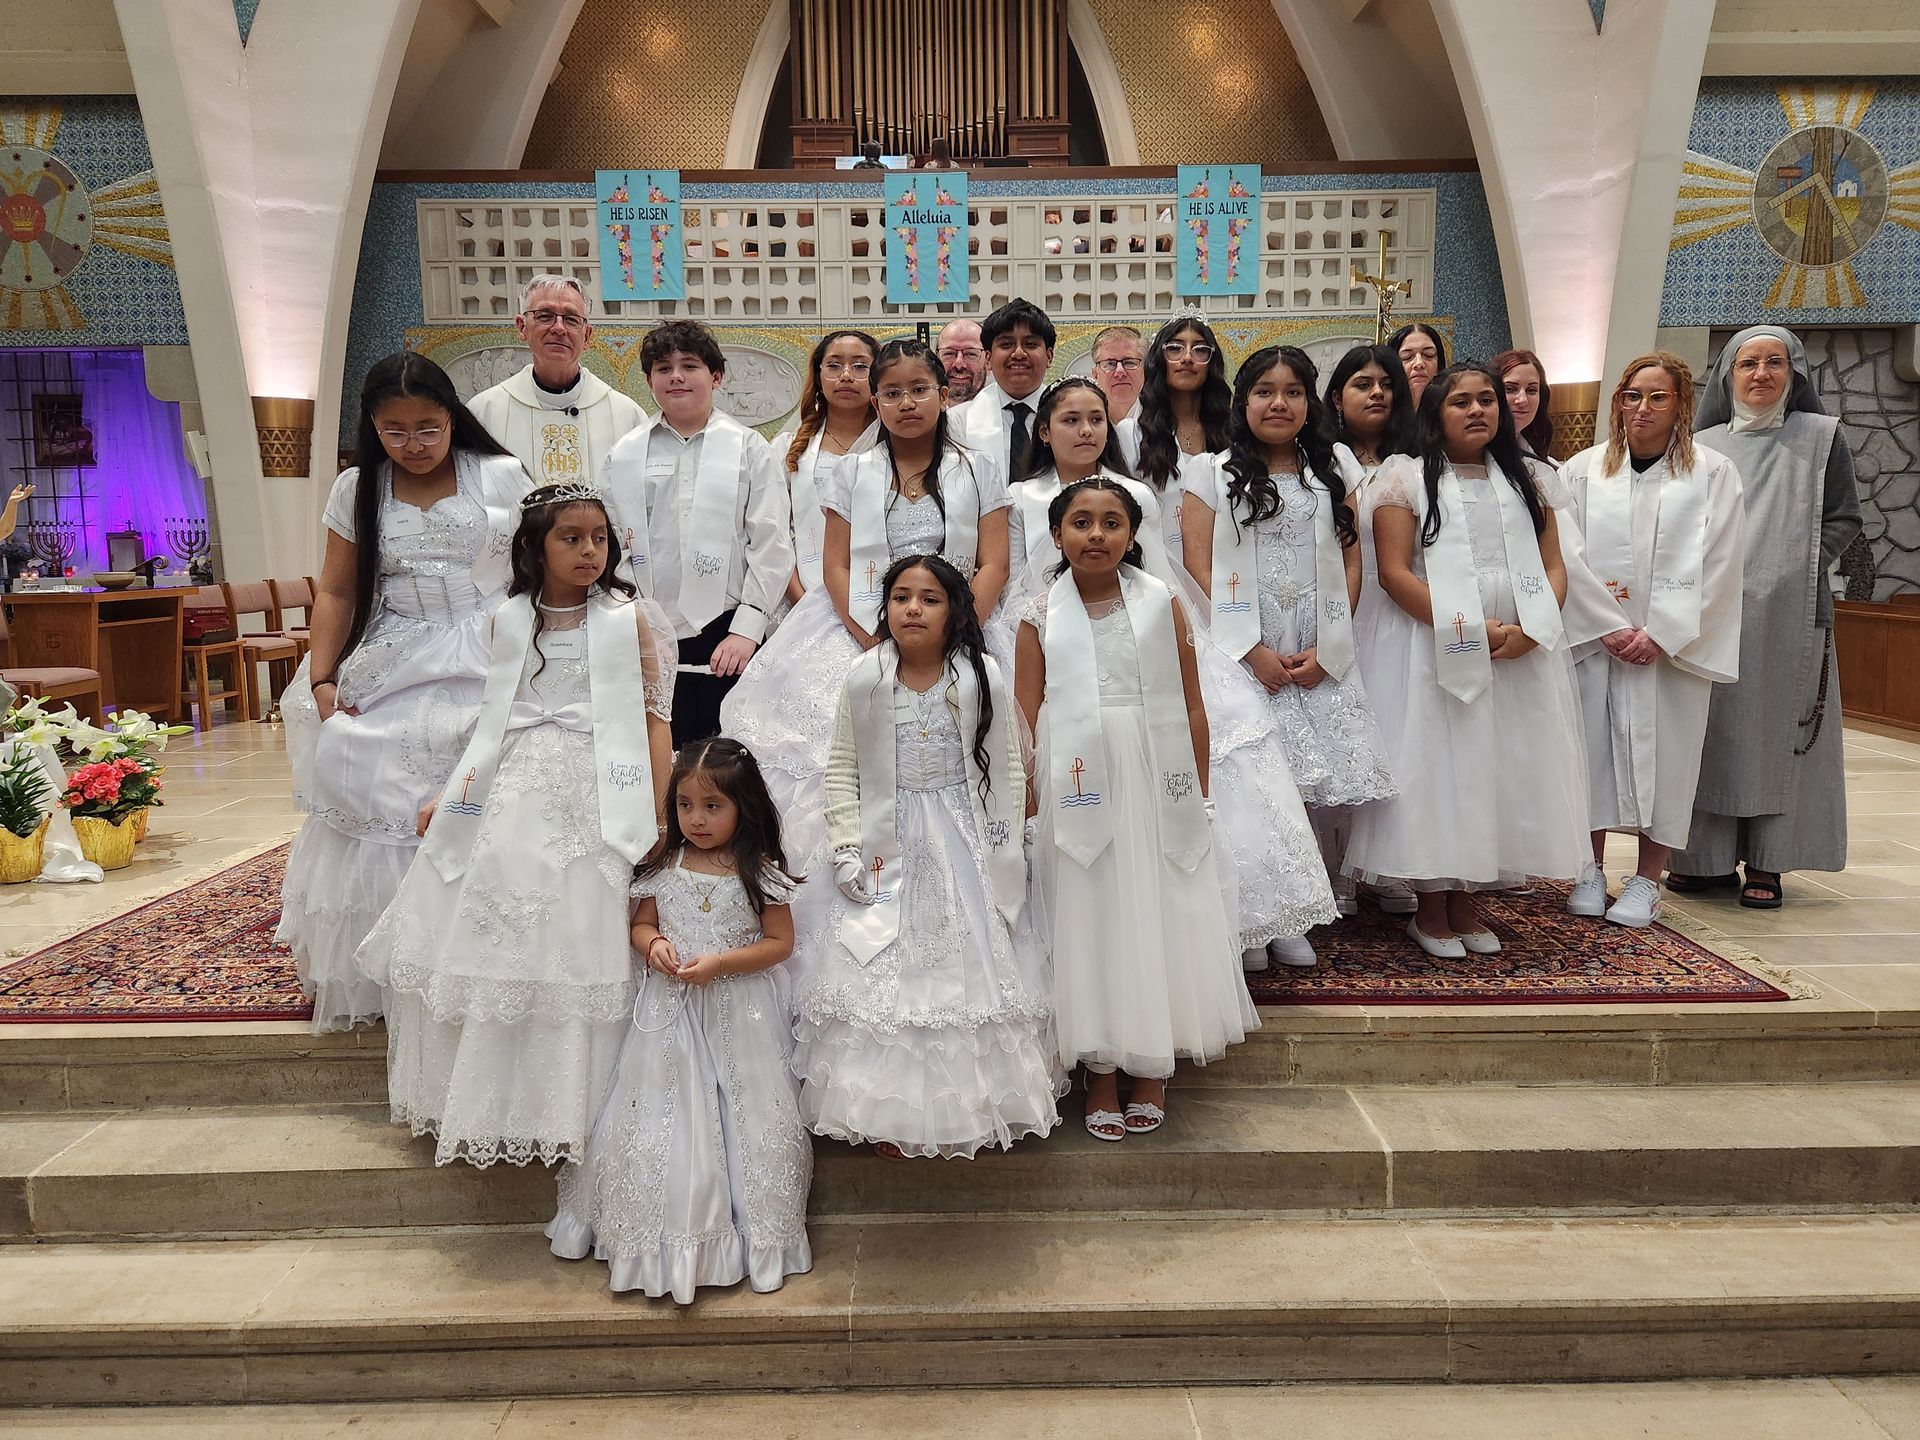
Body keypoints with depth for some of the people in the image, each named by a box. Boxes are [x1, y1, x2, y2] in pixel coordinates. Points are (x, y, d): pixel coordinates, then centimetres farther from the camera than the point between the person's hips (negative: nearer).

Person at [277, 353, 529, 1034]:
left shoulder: (501, 476, 0)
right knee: (383, 819, -1)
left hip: (492, 671, -2)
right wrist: (322, 679, -3)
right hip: (392, 677, 3)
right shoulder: (356, 490, 7)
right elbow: (337, 593, 8)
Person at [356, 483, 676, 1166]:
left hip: (591, 804, -3)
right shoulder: (509, 621, 9)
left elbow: (655, 720, -2)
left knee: (575, 947, -2)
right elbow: (495, 721, 17)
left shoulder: (629, 619, 0)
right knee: (487, 941, 6)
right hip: (510, 798, 4)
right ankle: (490, 1104, 24)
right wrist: (450, 796, 12)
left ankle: (567, 1107, 15)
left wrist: (657, 823, -8)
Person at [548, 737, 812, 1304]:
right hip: (670, 1011, 2)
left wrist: (720, 962, -17)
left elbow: (780, 942, -5)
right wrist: (653, 946, -12)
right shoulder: (663, 867, 1)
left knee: (742, 1115, 2)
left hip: (738, 1012, -2)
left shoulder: (759, 873, -8)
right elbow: (641, 923, 11)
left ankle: (748, 1233, 18)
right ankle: (666, 1236, 23)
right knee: (665, 1117, 6)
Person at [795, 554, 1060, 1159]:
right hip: (890, 853, 0)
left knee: (970, 967, 7)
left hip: (964, 852, 0)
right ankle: (887, 1112, 16)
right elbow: (842, 769, 1)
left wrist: (1001, 852, -2)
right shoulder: (864, 680, -4)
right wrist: (848, 849, -5)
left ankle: (971, 1106, 24)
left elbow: (1007, 770, 0)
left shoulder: (984, 678, -6)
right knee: (881, 974, 2)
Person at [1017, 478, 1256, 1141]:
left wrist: (1198, 794, 2)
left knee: (1157, 917, 6)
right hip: (1077, 788, 0)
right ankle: (1100, 1077, 19)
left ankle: (1152, 1072, 21)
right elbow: (1025, 720, 2)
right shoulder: (1041, 617, 3)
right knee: (1088, 919, 6)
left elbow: (1192, 709, 4)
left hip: (1156, 784, 0)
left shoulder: (1161, 603, 3)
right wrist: (1028, 801, -4)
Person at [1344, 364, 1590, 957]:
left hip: (1520, 653, 4)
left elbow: (1554, 566, 10)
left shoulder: (1525, 480, 16)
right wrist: (1465, 629, -16)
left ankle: (1466, 904, 18)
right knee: (1435, 769, -2)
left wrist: (1530, 631, -9)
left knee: (1498, 770, 6)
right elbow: (1394, 572, -9)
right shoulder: (1407, 478, 1)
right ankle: (1430, 910, 10)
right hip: (1433, 652, -4)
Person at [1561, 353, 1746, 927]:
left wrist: (1660, 633, -12)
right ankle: (1591, 871, 17)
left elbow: (1713, 567, -3)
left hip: (1673, 644, -1)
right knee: (1592, 749, 3)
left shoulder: (1714, 474, 2)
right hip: (1594, 644, 1)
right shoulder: (1582, 470, 6)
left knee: (1662, 755, 2)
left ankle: (1646, 881, 13)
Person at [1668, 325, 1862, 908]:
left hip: (1789, 614, -2)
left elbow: (1844, 519, 5)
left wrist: (1798, 571, -8)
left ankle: (1766, 863, 7)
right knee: (1713, 731, 2)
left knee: (1779, 731, 0)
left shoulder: (1821, 437, 6)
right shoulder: (1702, 446, 12)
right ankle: (1710, 857, 10)